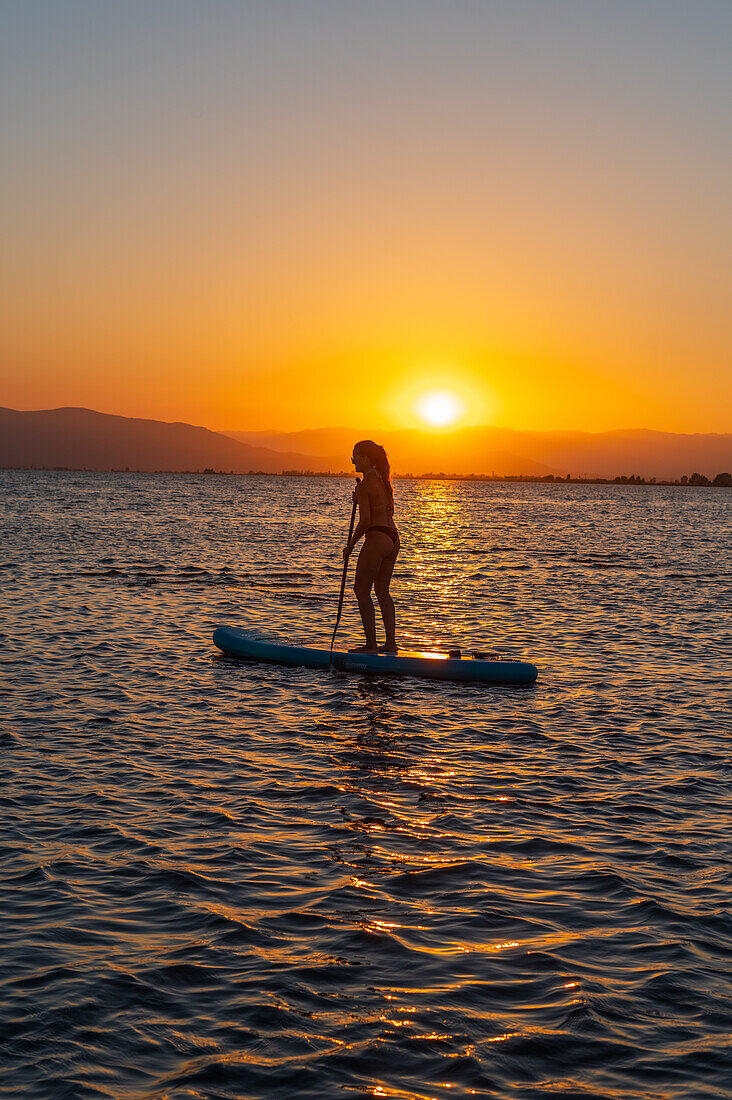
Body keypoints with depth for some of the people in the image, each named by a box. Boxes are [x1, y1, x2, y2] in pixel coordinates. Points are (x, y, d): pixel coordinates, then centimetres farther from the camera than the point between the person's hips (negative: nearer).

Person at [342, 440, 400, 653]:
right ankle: (391, 643, 16)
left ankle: (371, 644, 0)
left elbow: (365, 521, -17)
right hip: (392, 538, 9)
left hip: (376, 538, -9)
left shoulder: (364, 485, -12)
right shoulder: (383, 479, 14)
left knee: (361, 590, 1)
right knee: (382, 590, 16)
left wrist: (350, 545, -6)